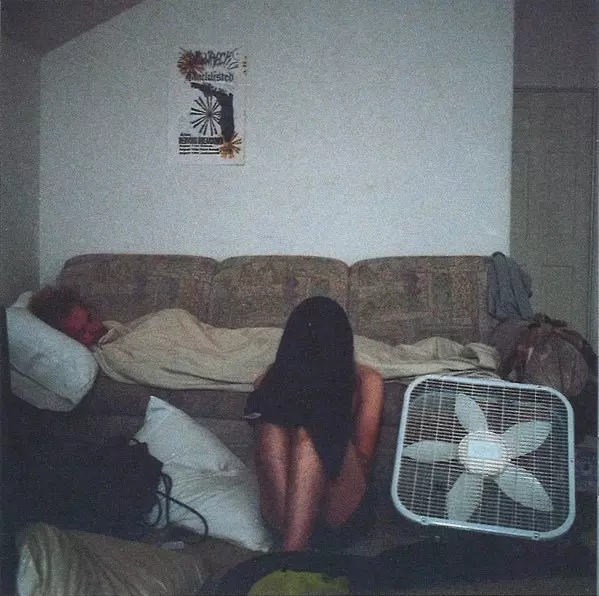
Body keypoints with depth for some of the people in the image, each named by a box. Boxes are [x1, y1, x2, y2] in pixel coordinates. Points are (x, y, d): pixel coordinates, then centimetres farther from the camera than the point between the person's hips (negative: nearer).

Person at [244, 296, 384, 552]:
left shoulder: (366, 381, 4)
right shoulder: (271, 380, 4)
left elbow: (363, 456, 1)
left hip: (339, 511, -1)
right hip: (281, 510, 1)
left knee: (309, 437, -30)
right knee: (272, 427, -27)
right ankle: (295, 543, -34)